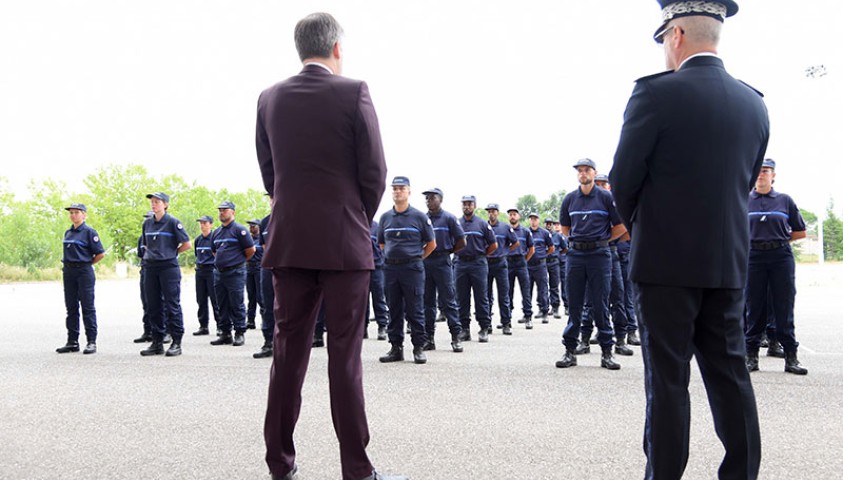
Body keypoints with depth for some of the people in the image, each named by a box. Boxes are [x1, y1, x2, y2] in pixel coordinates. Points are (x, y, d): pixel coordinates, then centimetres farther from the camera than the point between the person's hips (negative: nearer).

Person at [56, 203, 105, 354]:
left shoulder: (89, 232, -6)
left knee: (87, 307, -3)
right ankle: (72, 341, 15)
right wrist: (65, 271, 14)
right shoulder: (68, 233, 14)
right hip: (68, 272, 7)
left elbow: (100, 254, -8)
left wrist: (87, 264, 0)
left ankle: (91, 342, 1)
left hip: (84, 272, -7)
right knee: (71, 307, 9)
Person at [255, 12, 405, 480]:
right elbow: (374, 171, -6)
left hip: (288, 241, 4)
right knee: (344, 353, 0)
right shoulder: (353, 92, -6)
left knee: (288, 349, 10)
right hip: (344, 240, -4)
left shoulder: (270, 99, 7)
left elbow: (268, 170, 11)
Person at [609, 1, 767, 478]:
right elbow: (745, 184, 13)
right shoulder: (754, 103, 8)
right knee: (730, 374, 12)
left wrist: (641, 228, 11)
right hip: (730, 262, 6)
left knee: (668, 379, 1)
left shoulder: (657, 93, -11)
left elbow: (623, 180, -7)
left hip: (667, 260, -5)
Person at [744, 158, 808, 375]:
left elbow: (800, 232, 12)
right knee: (754, 308, 3)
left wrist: (779, 239, 8)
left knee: (784, 308, 0)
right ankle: (751, 355, 10)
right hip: (753, 257, 0)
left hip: (781, 256, 0)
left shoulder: (785, 200, 8)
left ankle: (791, 357, 5)